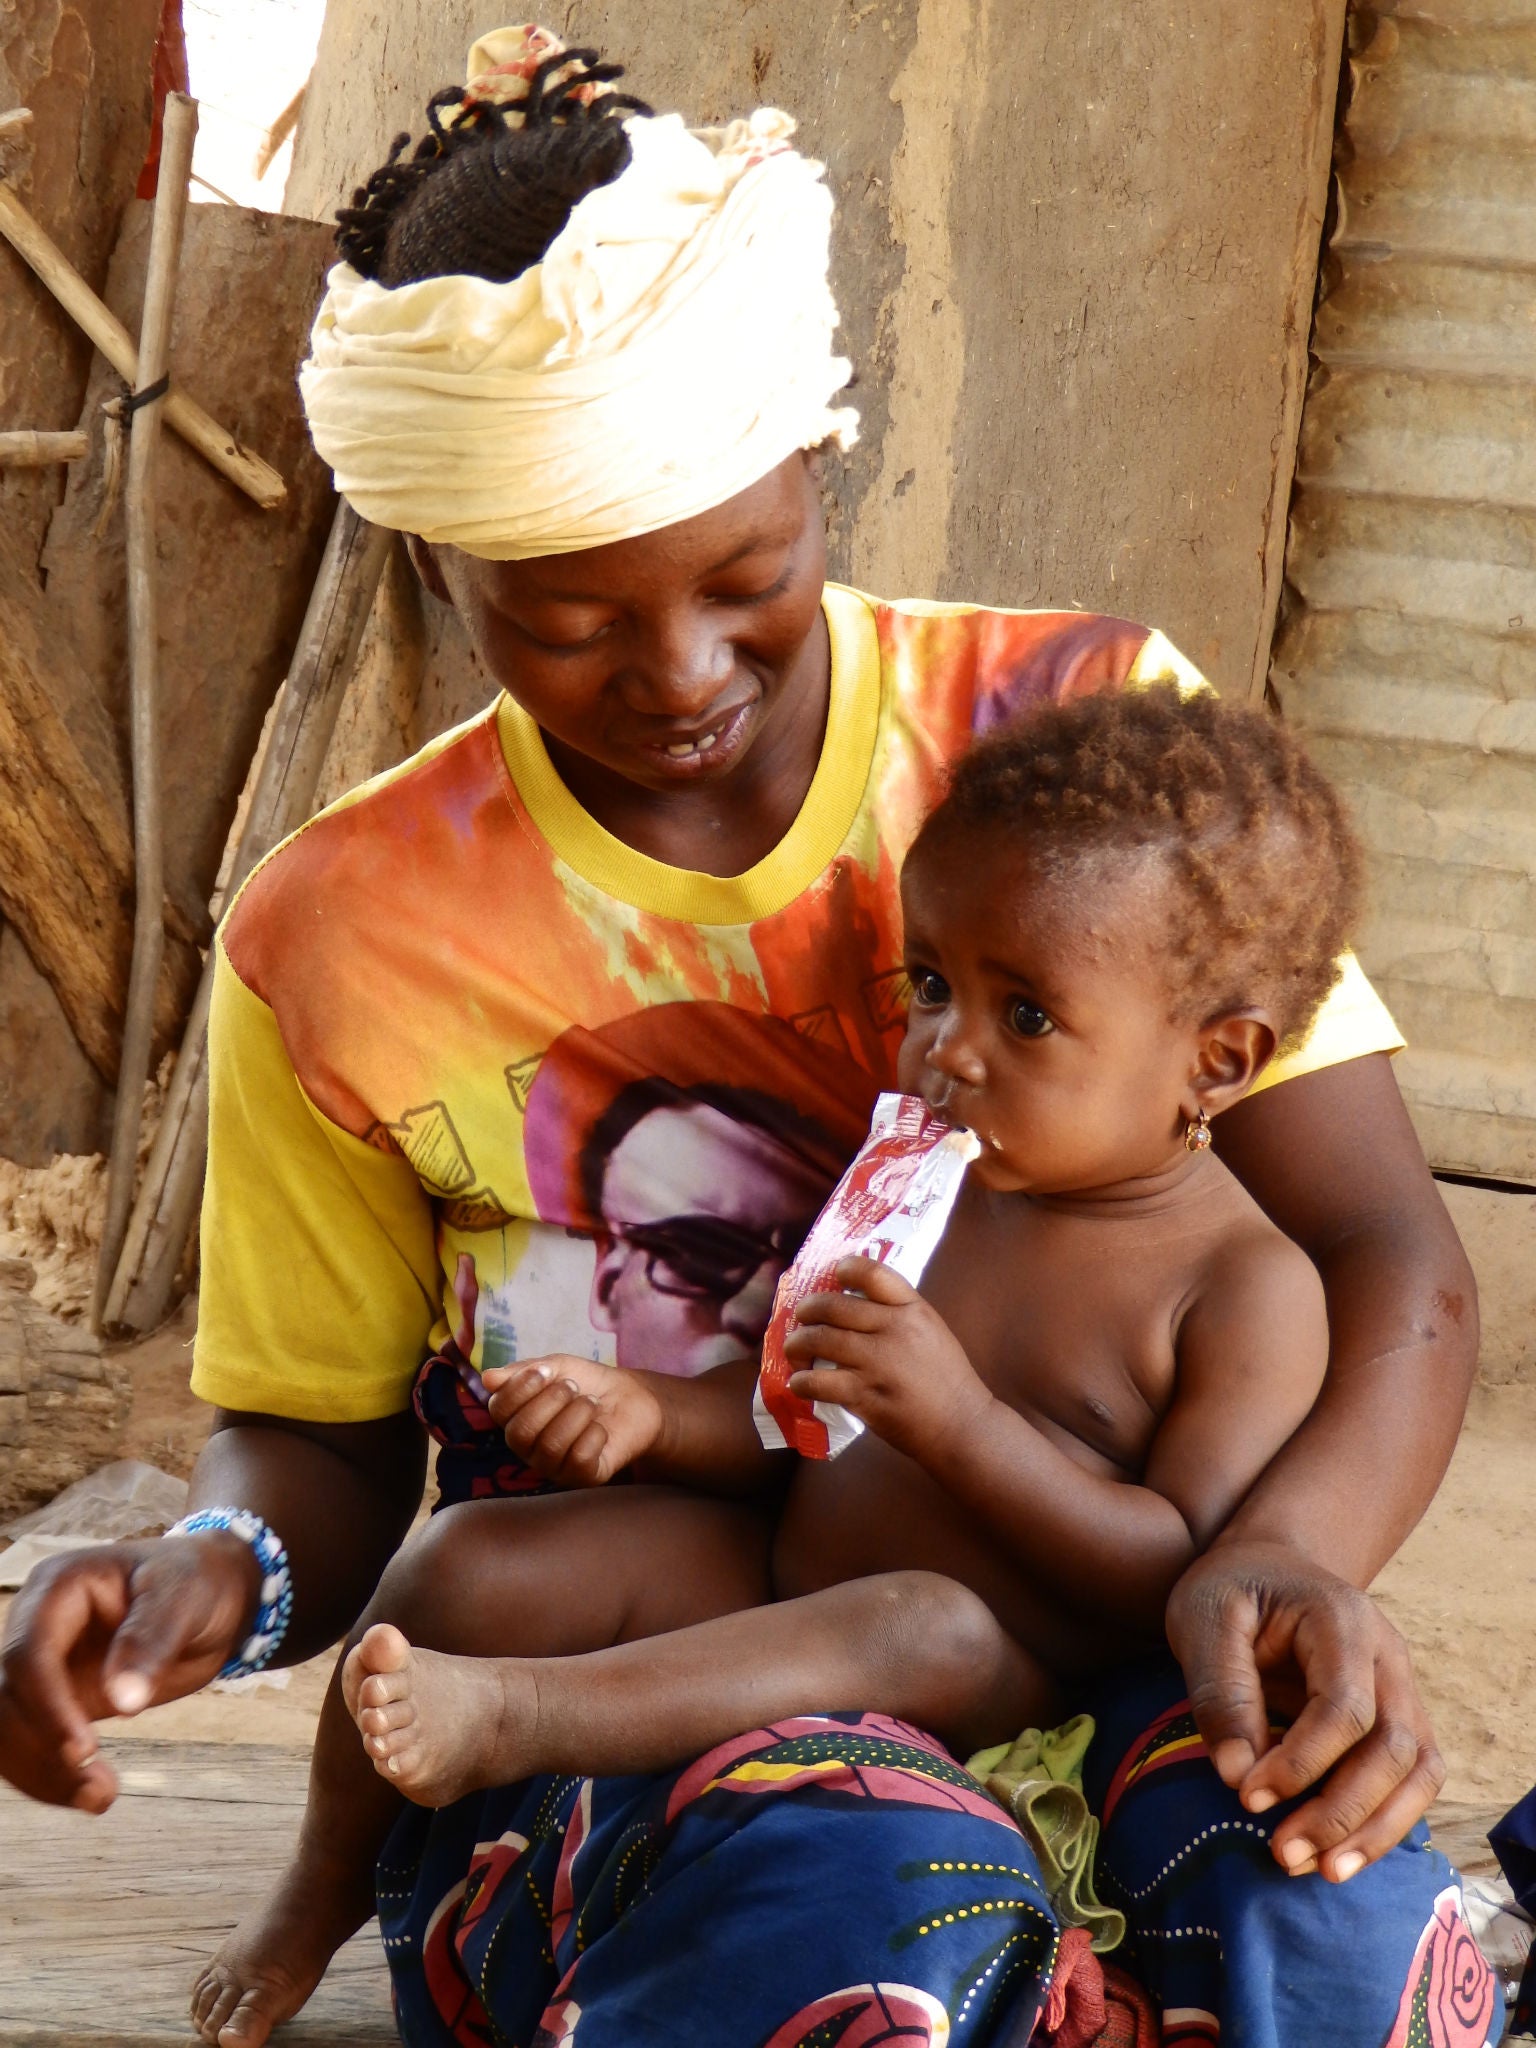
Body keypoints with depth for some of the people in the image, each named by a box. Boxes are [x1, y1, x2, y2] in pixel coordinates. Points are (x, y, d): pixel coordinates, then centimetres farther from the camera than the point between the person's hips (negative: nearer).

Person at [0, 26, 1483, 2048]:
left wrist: (1292, 1554, -27)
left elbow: (1392, 1259, -5)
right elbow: (321, 1443, 10)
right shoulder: (341, 945, 0)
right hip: (595, 1709, -1)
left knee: (1297, 1854, -33)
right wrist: (215, 1579, -15)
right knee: (863, 1884, -36)